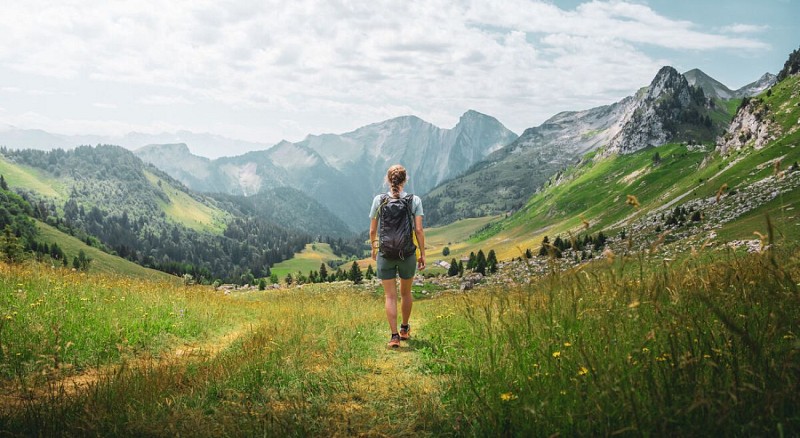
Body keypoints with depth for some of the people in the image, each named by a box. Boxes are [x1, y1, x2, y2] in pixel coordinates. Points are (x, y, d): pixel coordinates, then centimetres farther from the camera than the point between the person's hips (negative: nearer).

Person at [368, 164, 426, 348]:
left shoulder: (379, 200, -3)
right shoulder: (414, 200, -5)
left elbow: (372, 231, 0)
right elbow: (419, 230, -8)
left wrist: (374, 248, 17)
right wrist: (422, 254, 1)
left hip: (385, 254, -1)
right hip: (407, 253, 1)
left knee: (390, 296, 5)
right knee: (405, 293, 19)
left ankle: (394, 336, -1)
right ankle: (405, 329, 35)